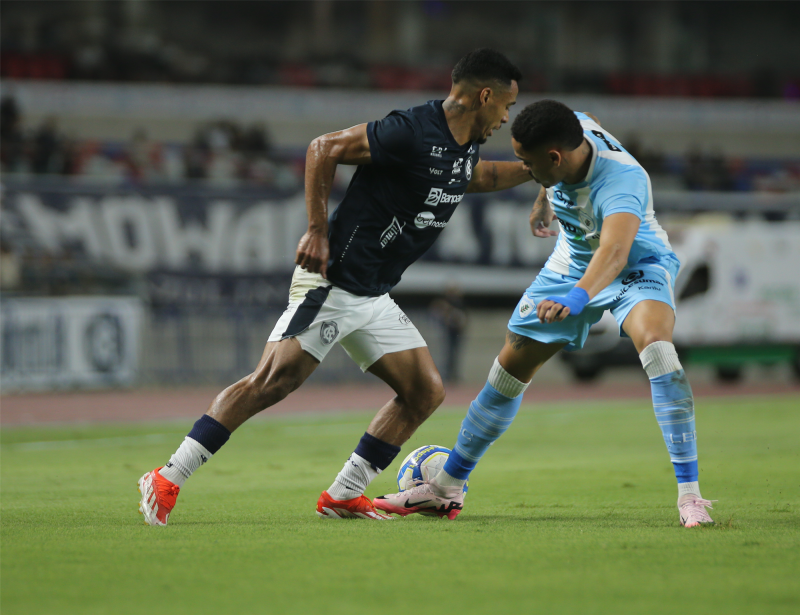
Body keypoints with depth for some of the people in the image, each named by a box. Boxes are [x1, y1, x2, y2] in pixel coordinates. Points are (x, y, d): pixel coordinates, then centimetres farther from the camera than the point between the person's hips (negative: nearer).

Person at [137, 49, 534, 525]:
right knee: (272, 382, -17)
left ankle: (343, 496, 8)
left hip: (374, 298, 9)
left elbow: (478, 177, 36)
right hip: (333, 283, -9)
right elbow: (324, 149, -16)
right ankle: (166, 481, -13)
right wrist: (317, 231, -19)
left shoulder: (466, 145, 11)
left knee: (427, 391, 3)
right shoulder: (413, 131, -18)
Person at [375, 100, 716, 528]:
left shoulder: (621, 181, -41)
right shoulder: (574, 127, -22)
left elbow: (614, 252, -60)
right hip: (573, 263, 7)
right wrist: (544, 200, 22)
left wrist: (576, 299, -77)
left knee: (654, 342, -36)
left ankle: (689, 495, -31)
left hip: (637, 265, -7)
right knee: (511, 365, 8)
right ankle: (446, 489, 24)